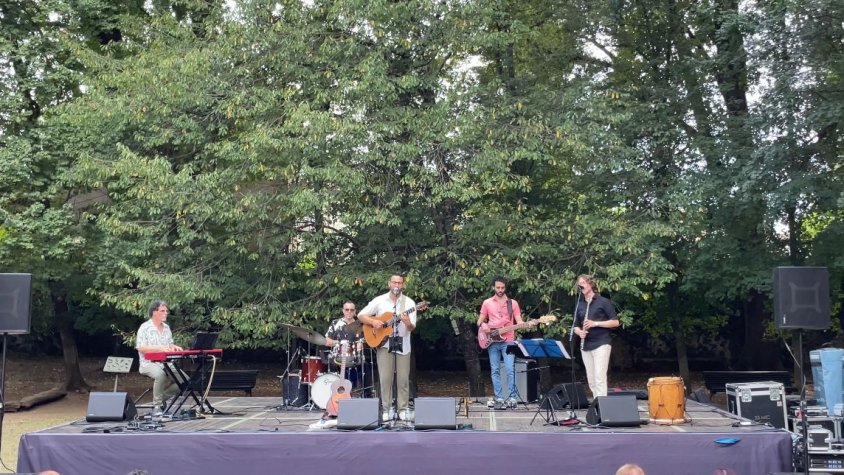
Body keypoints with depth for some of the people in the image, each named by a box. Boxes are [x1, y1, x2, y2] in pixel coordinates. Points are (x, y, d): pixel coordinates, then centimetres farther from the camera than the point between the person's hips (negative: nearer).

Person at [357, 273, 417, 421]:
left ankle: (403, 409, 12)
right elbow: (361, 315, 2)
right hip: (384, 343, 0)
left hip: (403, 345, 0)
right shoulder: (379, 300, -1)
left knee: (403, 379, 3)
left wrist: (408, 323, -29)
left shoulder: (409, 302, -2)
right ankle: (387, 409, 10)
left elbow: (412, 328, -6)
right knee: (385, 378, 0)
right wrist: (373, 322, -15)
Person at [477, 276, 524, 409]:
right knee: (495, 371, 1)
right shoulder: (487, 303, 9)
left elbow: (519, 321, 2)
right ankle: (499, 399, 5)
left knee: (510, 370, -11)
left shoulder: (513, 303, 7)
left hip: (508, 341, -2)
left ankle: (512, 397, -6)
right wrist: (482, 325, -10)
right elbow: (480, 320, 13)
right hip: (492, 341, 2)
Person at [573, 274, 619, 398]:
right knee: (591, 381, 6)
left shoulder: (603, 302, -1)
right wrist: (579, 332, -4)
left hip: (601, 344, -6)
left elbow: (615, 322, -5)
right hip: (586, 346, 6)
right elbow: (576, 326, 19)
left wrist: (595, 323, -15)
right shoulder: (579, 306, 14)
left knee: (600, 378, -12)